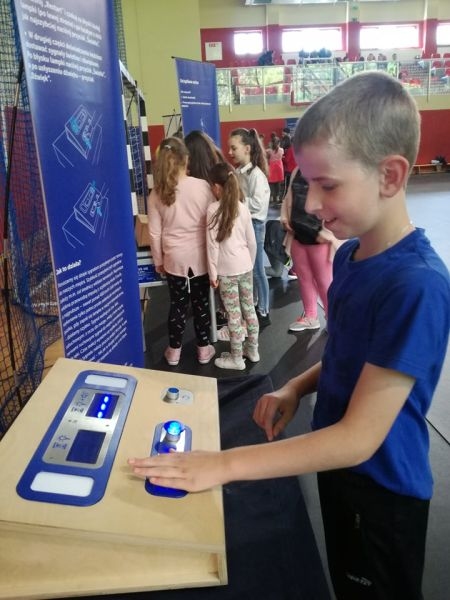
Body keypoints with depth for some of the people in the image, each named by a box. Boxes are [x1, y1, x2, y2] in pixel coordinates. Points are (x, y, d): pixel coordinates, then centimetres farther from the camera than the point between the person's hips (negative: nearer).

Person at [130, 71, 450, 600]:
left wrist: (224, 465, -30)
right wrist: (297, 387, -7)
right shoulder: (348, 254, -5)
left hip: (384, 490, -7)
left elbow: (360, 437, -30)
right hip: (338, 466, 7)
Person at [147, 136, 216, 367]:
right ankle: (203, 349, 25)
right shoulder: (202, 186, -11)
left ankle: (174, 351, 25)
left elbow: (155, 232, -2)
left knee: (178, 304, 14)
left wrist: (158, 260, 10)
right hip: (200, 257, -1)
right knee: (201, 303, 13)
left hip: (174, 259, 1)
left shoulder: (157, 193, -6)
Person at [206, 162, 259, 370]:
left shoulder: (213, 209, -13)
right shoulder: (243, 208, 3)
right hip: (245, 267, 6)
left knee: (233, 313, 2)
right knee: (249, 308, 16)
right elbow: (252, 241, 7)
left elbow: (213, 244, -13)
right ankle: (252, 349, 30)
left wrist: (213, 273, -6)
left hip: (227, 270, -6)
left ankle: (236, 358, 14)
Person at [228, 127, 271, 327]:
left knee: (256, 270, 3)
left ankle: (263, 313, 16)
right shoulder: (236, 172, 7)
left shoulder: (256, 174, -16)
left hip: (253, 225, -8)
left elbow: (258, 204, -24)